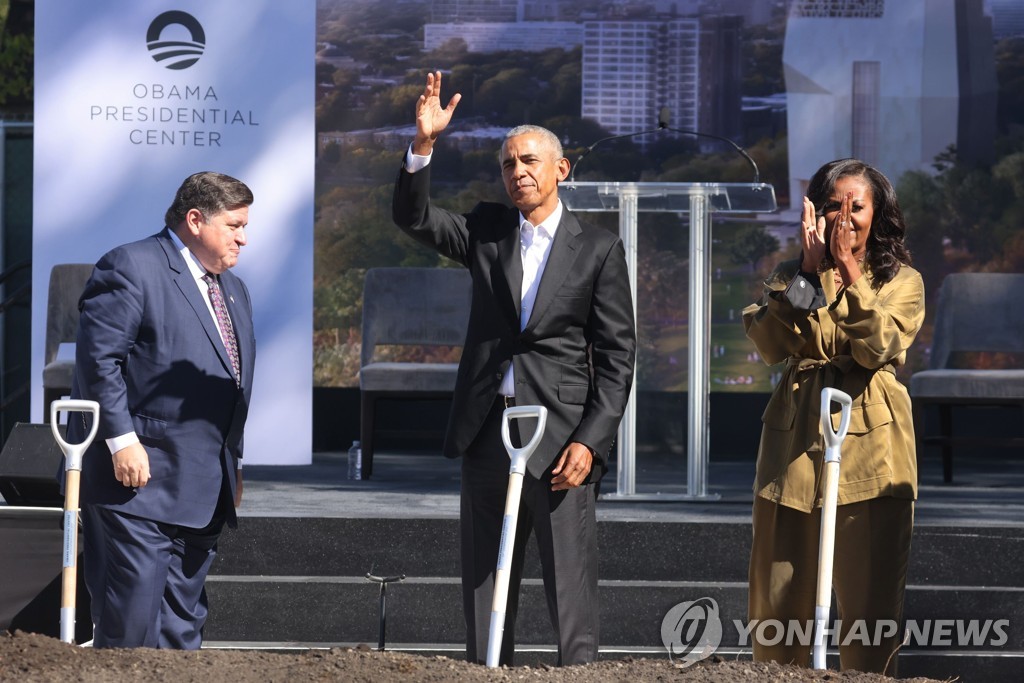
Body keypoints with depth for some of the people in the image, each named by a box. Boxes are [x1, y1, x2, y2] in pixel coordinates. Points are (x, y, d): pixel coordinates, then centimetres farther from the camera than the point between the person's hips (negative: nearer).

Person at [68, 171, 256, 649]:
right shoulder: (132, 268, -7)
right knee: (131, 621, -12)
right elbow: (98, 358, -15)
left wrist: (233, 464, 19)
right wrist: (123, 440, -20)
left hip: (201, 486, 8)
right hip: (138, 478, -8)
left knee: (183, 626, 9)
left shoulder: (232, 290, 21)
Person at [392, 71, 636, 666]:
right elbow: (413, 217, 0)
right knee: (484, 586, 7)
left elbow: (617, 355, -2)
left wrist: (590, 440, -11)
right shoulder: (487, 232, 12)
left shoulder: (599, 250, 1)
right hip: (488, 431, 4)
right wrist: (424, 145, -15)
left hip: (561, 434, -4)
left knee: (570, 585, -7)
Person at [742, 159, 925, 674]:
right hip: (795, 446, 2)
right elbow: (771, 345, -6)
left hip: (870, 452, -2)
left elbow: (879, 347, -11)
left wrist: (849, 269, -11)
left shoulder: (902, 281, 8)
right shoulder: (790, 278, 14)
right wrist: (812, 270, -7)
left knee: (870, 606, -3)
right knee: (778, 604, 3)